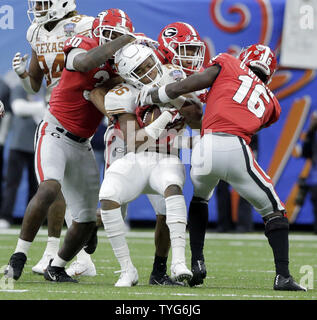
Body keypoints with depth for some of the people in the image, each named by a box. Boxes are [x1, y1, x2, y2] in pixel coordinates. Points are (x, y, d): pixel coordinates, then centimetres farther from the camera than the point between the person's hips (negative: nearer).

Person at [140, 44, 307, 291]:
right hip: (236, 150, 0)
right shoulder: (270, 102, 27)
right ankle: (283, 275, 2)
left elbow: (180, 88, 12)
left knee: (198, 199, 31)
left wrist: (148, 97, 25)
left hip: (205, 148, 1)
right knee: (274, 211, 15)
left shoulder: (228, 65, 21)